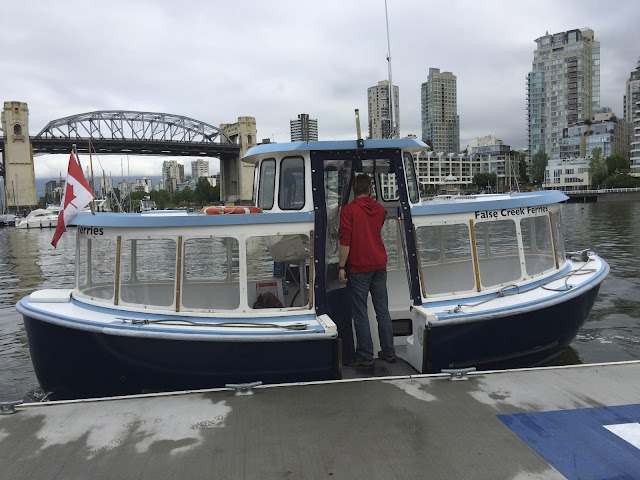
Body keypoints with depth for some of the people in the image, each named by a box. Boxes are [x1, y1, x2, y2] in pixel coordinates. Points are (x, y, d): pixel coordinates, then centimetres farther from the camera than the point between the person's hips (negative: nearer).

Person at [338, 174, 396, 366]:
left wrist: (342, 267, -9)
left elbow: (345, 240, -14)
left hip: (359, 267, -5)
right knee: (382, 310, 12)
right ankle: (388, 352, 19)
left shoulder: (348, 210, -9)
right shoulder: (379, 209, 8)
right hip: (379, 265, 5)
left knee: (360, 313, 1)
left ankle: (365, 356, 5)